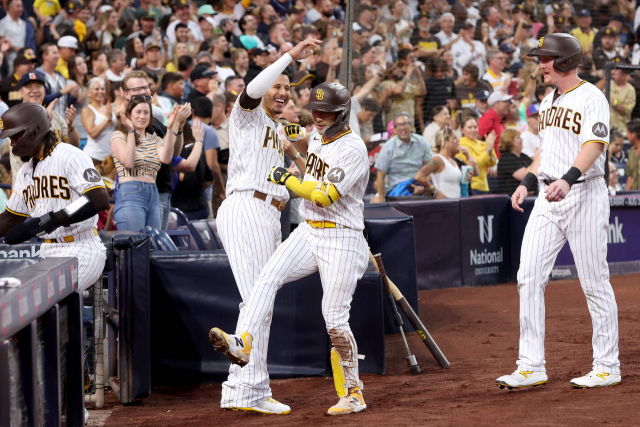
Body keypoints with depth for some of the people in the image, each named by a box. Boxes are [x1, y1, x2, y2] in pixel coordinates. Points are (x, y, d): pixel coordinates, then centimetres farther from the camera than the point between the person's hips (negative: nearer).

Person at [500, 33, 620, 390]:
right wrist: (527, 183, 18)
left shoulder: (591, 97, -11)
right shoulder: (549, 101, 16)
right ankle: (532, 367, 2)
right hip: (548, 197, 8)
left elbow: (595, 144, -24)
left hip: (583, 194, -8)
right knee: (529, 277, -1)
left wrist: (567, 180, -39)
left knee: (595, 283, -1)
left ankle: (608, 367, 9)